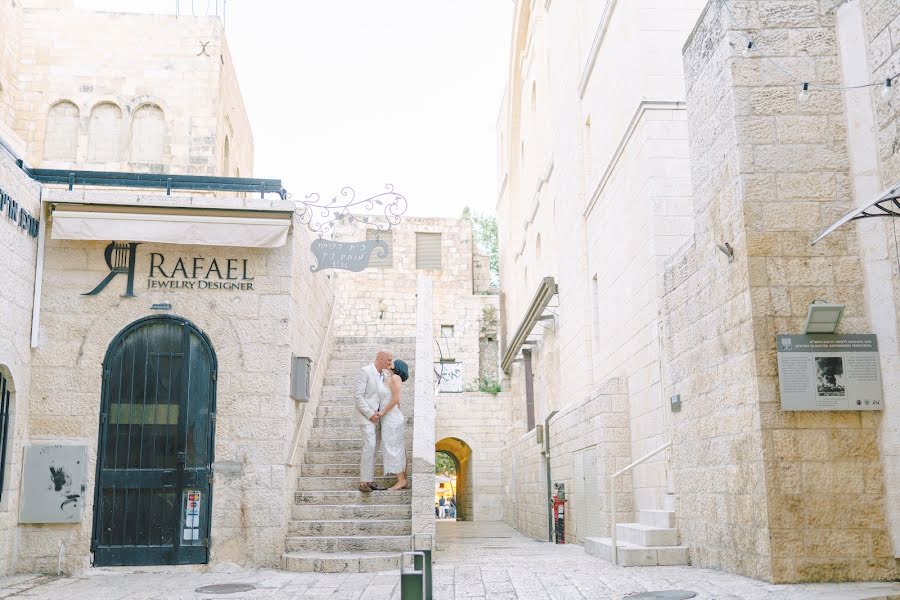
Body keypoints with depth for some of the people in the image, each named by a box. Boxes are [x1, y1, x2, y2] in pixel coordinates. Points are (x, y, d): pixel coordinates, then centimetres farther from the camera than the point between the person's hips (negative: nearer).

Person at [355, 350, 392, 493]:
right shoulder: (364, 371, -14)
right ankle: (364, 482, -17)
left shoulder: (384, 375, 11)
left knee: (374, 448, 7)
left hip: (377, 416, 8)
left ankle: (370, 481, 10)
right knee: (370, 446, -18)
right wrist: (370, 414, -21)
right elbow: (359, 396, -19)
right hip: (366, 415, -8)